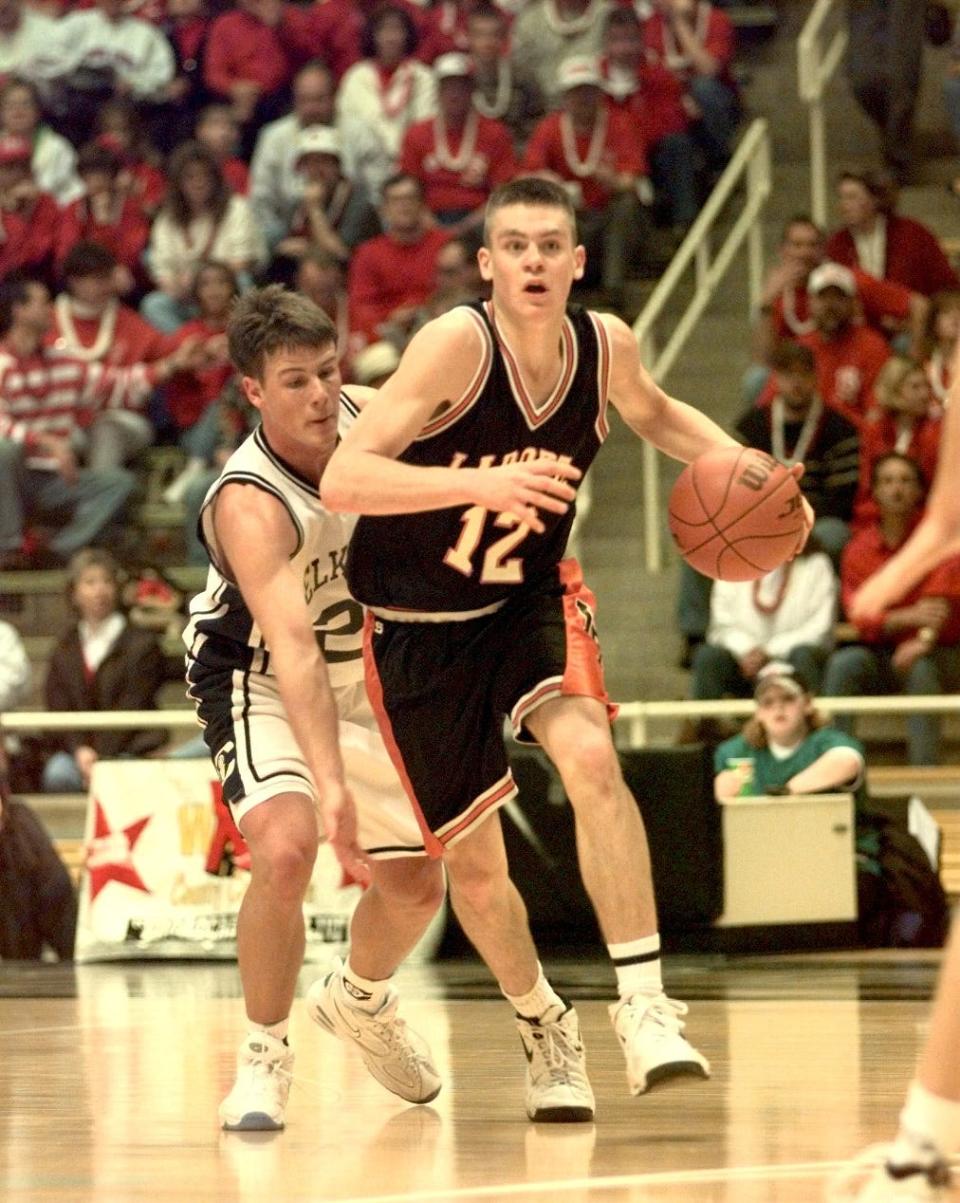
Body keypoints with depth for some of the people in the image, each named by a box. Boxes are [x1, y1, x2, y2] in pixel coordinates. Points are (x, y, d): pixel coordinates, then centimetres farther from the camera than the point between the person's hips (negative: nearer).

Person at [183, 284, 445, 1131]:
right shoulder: (249, 505, -35)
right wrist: (330, 785, -56)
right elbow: (293, 650, -46)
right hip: (260, 684, -6)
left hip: (367, 674, 6)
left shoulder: (366, 418, -16)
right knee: (285, 849, -31)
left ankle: (361, 1000, 44)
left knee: (417, 884, 12)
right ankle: (265, 1053, -12)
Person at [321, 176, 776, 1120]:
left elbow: (652, 414, 16)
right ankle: (543, 1028, 32)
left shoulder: (605, 345, -10)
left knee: (589, 756, -28)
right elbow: (341, 481, -33)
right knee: (472, 864, 5)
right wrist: (480, 483, -46)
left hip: (533, 599, 2)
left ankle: (643, 1005, -26)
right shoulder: (458, 344, -25)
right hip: (420, 625, -2)